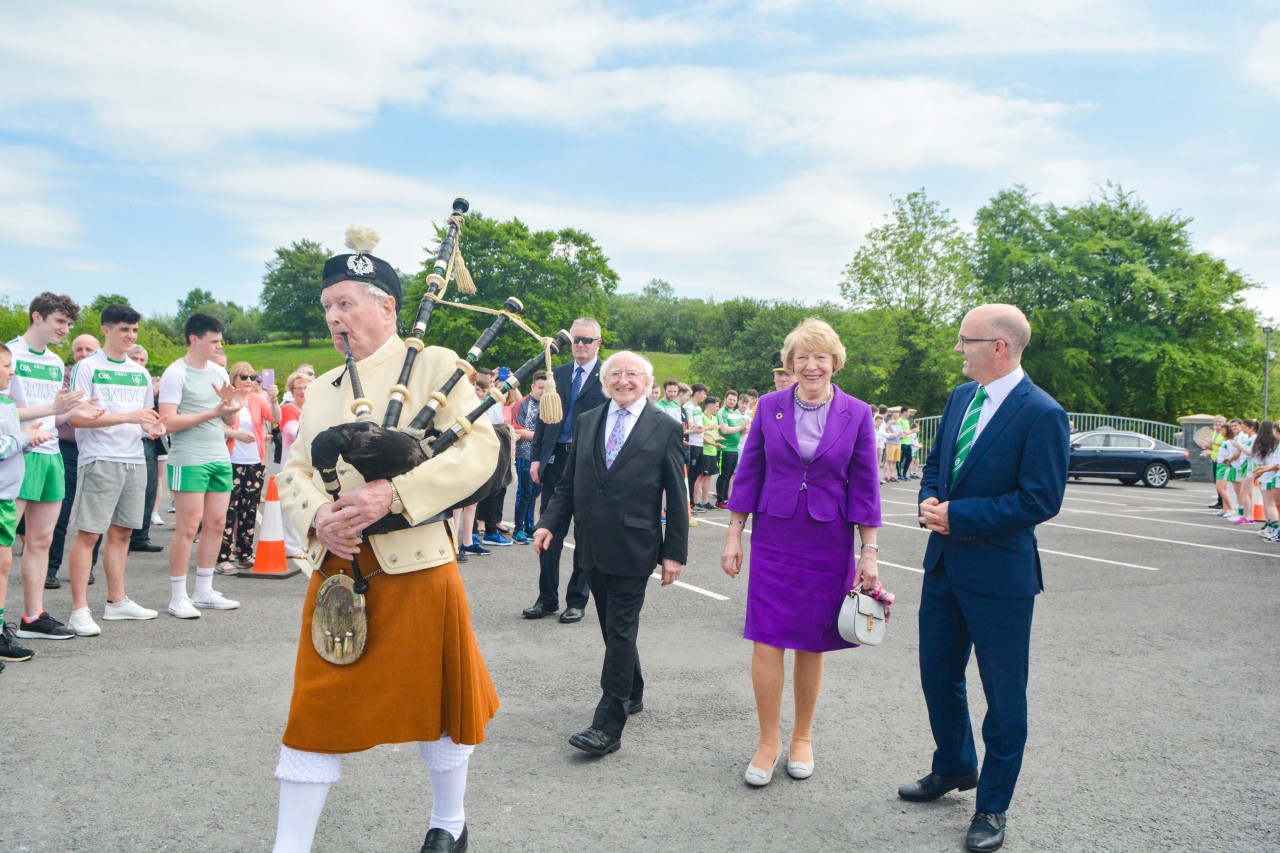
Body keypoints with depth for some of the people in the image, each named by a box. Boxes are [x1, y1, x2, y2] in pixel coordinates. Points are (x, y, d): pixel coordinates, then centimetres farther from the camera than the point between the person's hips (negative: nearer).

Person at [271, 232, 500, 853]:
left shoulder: (435, 365, -5)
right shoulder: (323, 389, 13)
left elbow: (479, 450, -15)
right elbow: (294, 472, 11)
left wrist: (393, 494, -25)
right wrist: (316, 516, -12)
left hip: (414, 568, -4)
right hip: (335, 573, 5)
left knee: (436, 705, 12)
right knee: (318, 709, 8)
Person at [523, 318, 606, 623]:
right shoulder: (557, 374, 12)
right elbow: (544, 417, 12)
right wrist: (536, 457, 5)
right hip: (556, 459, 4)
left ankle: (577, 600, 16)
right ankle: (547, 598, 18)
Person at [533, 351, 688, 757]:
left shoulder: (665, 428, -3)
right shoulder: (586, 422, 9)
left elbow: (677, 497, -2)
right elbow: (568, 484, 11)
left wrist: (674, 552, -5)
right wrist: (550, 522, -3)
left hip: (633, 548, -5)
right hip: (593, 547, 5)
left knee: (620, 632, -4)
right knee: (613, 628, 16)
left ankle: (608, 726, 0)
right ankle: (632, 695, 36)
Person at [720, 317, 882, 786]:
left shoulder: (857, 414, -1)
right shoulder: (769, 406, 1)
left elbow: (864, 487, 1)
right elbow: (749, 474, 5)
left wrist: (869, 552, -2)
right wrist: (733, 534, 2)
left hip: (829, 544, 0)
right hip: (773, 539, 0)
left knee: (811, 644, 9)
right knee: (766, 641, -2)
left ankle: (802, 739, 28)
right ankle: (768, 742, 14)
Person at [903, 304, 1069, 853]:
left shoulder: (1041, 415, -17)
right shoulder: (959, 398, 7)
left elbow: (1041, 500, -20)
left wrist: (958, 515, -20)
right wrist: (929, 501, -5)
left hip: (999, 575, -7)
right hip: (944, 562, 8)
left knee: (1003, 693, 9)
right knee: (938, 675, 20)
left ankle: (992, 807, 25)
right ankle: (954, 768, 42)